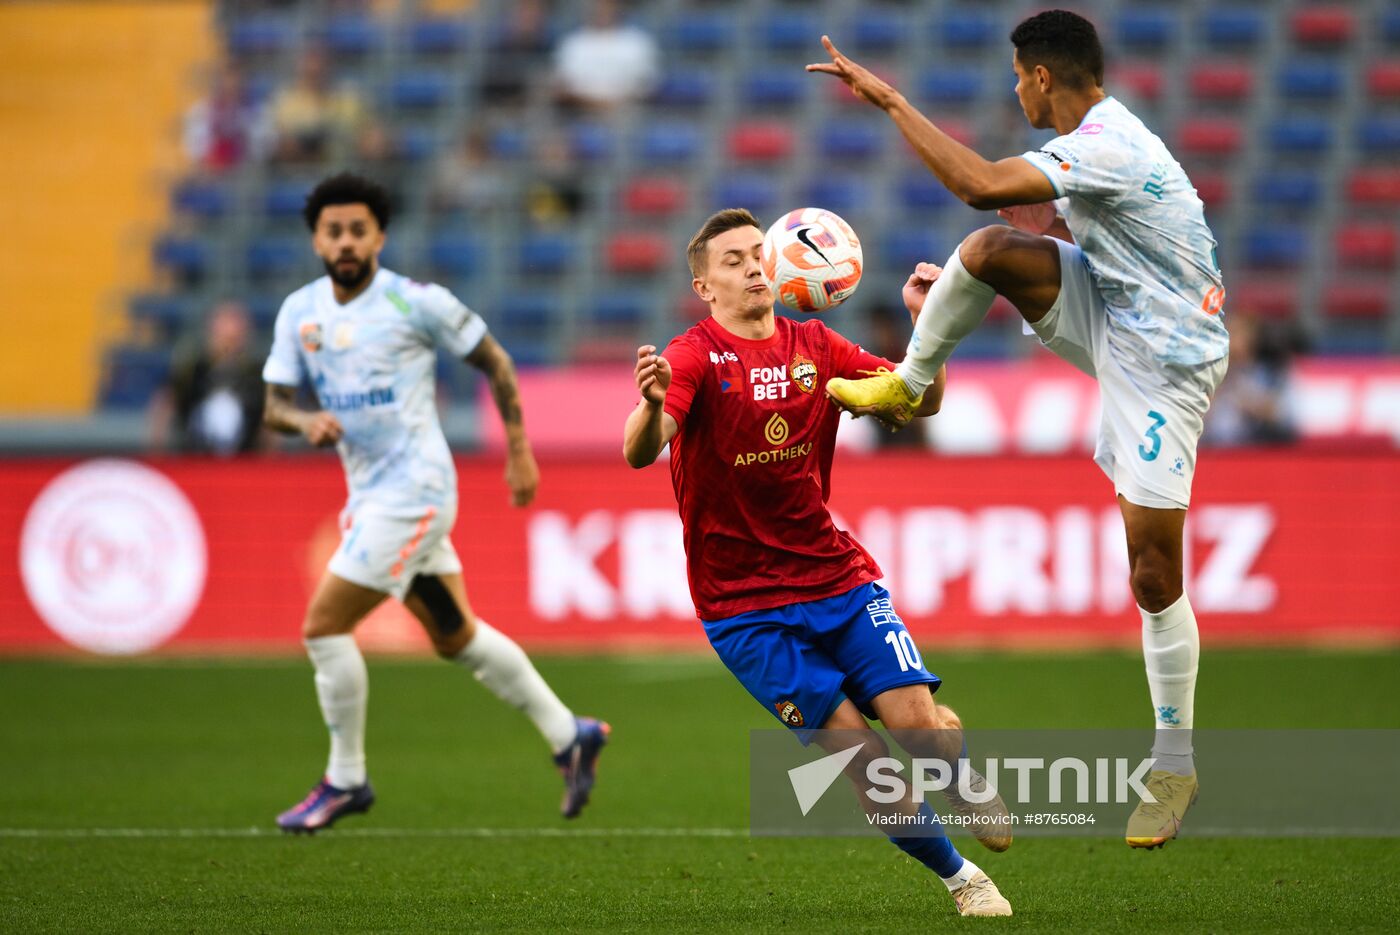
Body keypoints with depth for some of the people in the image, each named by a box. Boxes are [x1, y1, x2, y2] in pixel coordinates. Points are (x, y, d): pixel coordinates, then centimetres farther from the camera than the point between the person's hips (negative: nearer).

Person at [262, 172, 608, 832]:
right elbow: (275, 405, 6)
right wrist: (306, 421, -17)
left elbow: (493, 362, 0)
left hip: (413, 492, -7)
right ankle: (569, 736, 28)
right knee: (455, 637, 15)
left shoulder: (415, 303, -11)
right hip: (369, 496, 7)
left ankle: (345, 781, 4)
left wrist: (519, 451, 0)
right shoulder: (300, 311, 5)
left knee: (325, 625, -10)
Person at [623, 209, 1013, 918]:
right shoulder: (696, 357, -10)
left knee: (922, 727, -13)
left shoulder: (814, 347, 6)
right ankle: (957, 875, 8)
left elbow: (920, 402, 7)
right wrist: (651, 406, -49)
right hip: (743, 609, -4)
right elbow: (639, 454, -26)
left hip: (839, 579, 4)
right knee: (865, 757, -13)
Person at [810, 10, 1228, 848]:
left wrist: (891, 100, -32)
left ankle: (1175, 768, 7)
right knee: (988, 248, -16)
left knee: (1154, 573, -5)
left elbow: (980, 184, -38)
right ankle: (907, 386, 5)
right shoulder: (1103, 140, 7)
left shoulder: (1108, 150, -26)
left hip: (1164, 360, -9)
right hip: (1113, 321, 9)